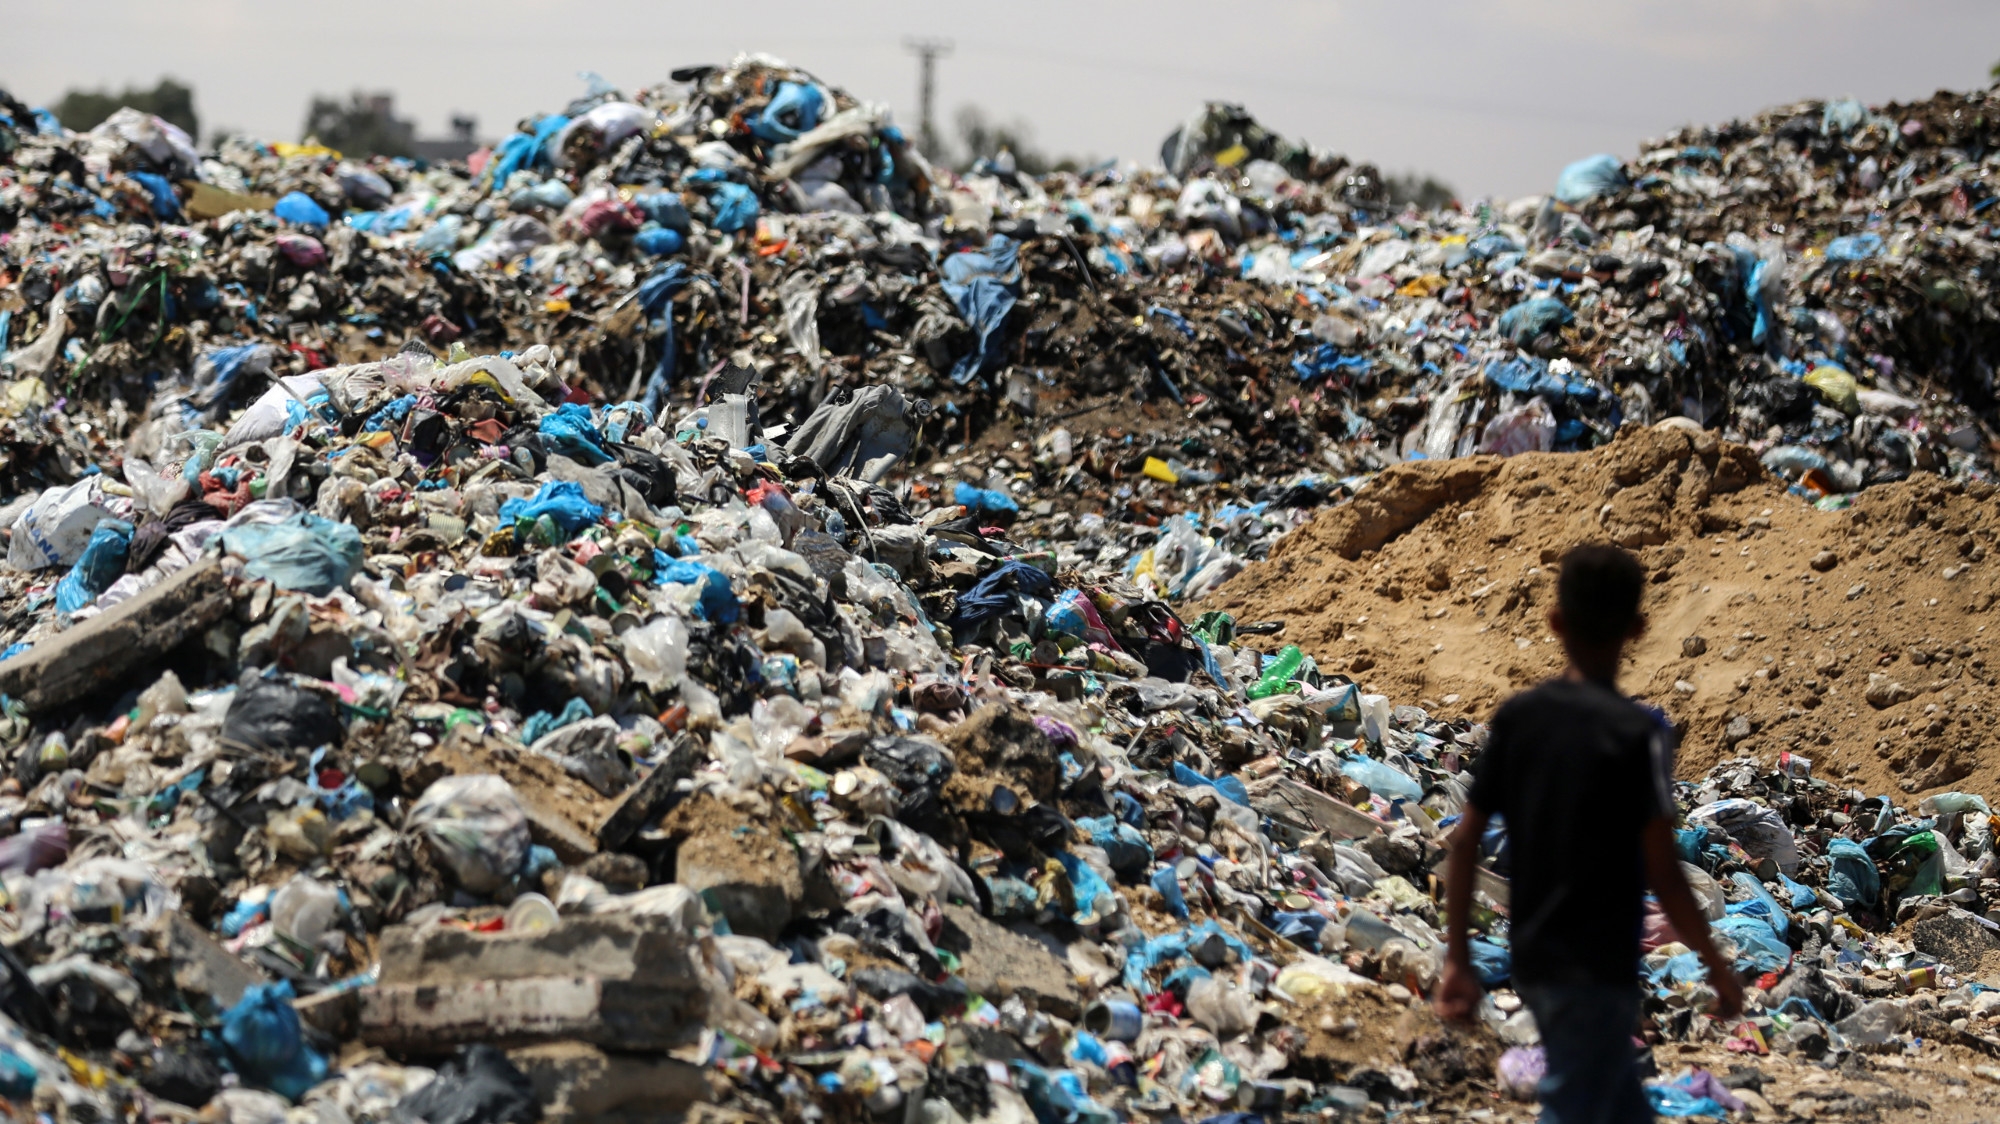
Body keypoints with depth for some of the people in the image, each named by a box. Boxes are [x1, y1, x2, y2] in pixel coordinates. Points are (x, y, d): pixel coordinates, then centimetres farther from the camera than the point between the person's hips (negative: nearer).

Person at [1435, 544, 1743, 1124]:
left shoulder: (1516, 716, 2)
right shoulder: (1634, 731, -14)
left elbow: (1464, 841, 2)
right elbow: (1662, 874, -15)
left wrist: (1458, 959, 8)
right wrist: (1716, 963, -2)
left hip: (1535, 962, 6)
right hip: (1598, 970, -6)